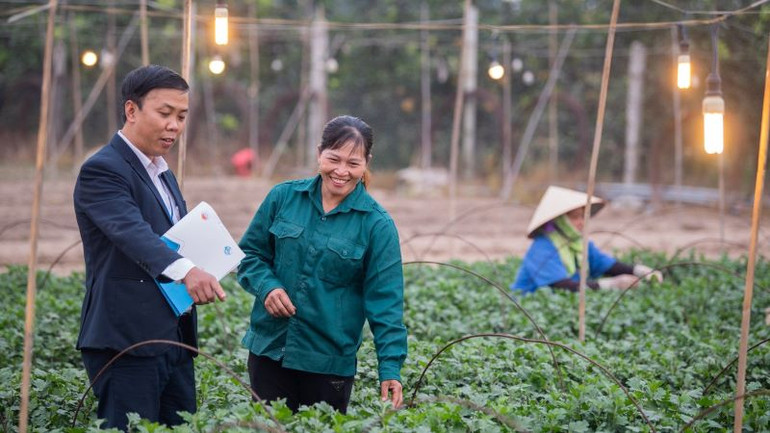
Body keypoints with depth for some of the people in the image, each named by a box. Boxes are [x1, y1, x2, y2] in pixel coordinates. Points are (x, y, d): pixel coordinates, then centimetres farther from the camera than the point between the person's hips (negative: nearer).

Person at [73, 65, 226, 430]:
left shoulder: (163, 175, 18)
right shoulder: (102, 170, -11)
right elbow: (132, 233, -29)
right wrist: (186, 271, -45)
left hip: (175, 341, 9)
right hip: (126, 343, -9)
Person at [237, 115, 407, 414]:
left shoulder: (376, 224, -5)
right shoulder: (283, 197, 1)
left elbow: (385, 300, -7)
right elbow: (250, 253, 11)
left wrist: (390, 368, -13)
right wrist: (266, 286, -10)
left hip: (330, 362, -2)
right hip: (268, 351, 2)